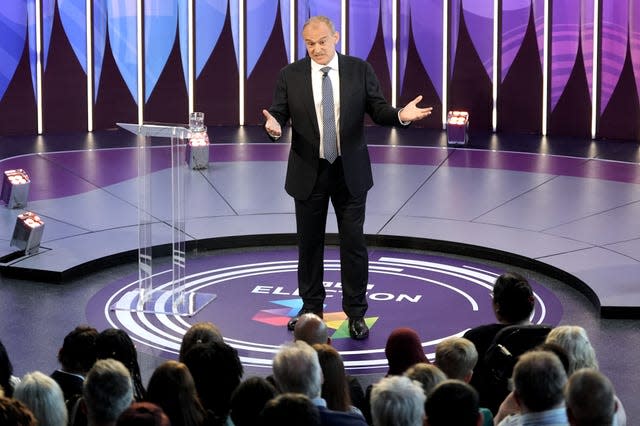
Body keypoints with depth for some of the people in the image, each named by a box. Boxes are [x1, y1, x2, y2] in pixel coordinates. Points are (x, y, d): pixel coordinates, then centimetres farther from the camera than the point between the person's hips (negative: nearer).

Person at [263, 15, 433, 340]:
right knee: (309, 243, 11)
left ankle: (356, 313, 12)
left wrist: (400, 115, -22)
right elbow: (279, 113, -4)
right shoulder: (290, 75, -3)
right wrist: (274, 125, -28)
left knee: (354, 243, 2)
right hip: (308, 173, 1)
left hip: (350, 173, -1)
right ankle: (311, 309, 25)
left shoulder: (359, 70, -2)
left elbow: (378, 110, -1)